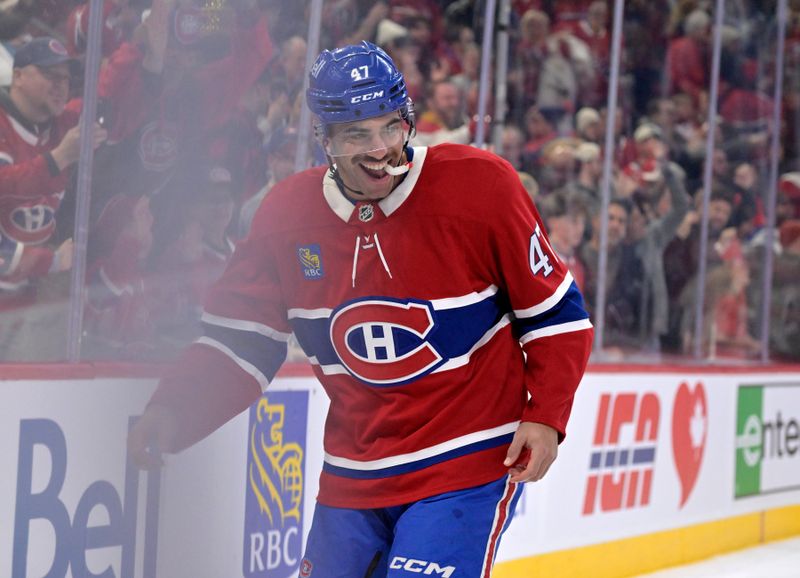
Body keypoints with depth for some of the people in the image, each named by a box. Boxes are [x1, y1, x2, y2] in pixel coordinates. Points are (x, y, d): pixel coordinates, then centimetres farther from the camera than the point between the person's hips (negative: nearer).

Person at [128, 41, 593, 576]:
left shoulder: (481, 187, -13)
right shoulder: (288, 215, -3)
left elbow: (556, 311, -5)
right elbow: (242, 340, 4)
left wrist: (546, 417, -13)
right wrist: (173, 413, -10)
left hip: (470, 464, -4)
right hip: (353, 476, 5)